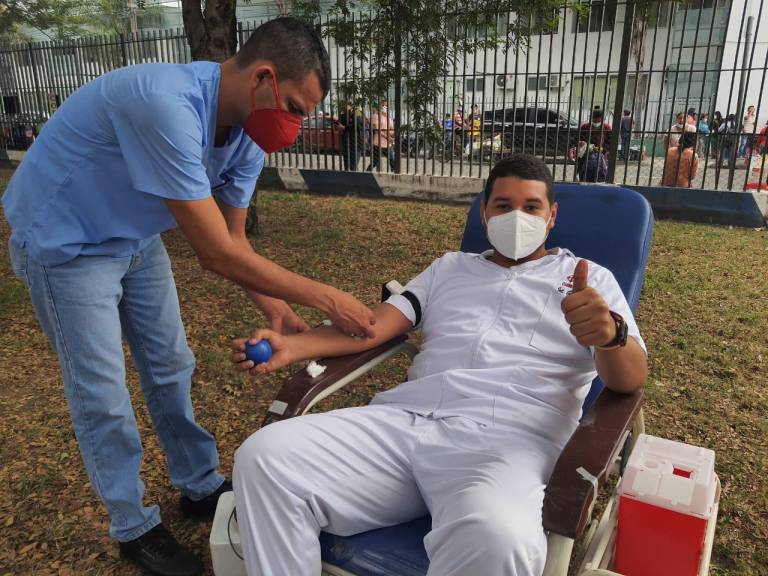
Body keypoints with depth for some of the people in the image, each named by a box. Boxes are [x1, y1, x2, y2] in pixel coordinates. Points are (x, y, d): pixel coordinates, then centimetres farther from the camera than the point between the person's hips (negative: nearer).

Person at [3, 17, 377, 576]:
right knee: (102, 392, 0)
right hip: (65, 242, -7)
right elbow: (216, 254, -36)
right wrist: (324, 297, -30)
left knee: (171, 365, 11)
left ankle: (201, 487, 30)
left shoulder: (248, 132, -10)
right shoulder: (166, 105, -37)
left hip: (135, 238, 7)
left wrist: (277, 310, -16)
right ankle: (134, 528, 20)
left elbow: (234, 239, -3)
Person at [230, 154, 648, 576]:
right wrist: (293, 346, -2)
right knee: (263, 459, -18)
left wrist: (611, 334, -23)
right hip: (401, 419, 4)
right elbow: (375, 325, 15)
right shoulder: (450, 267, 25)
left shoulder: (590, 278, 17)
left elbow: (631, 378, 3)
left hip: (504, 442, -3)